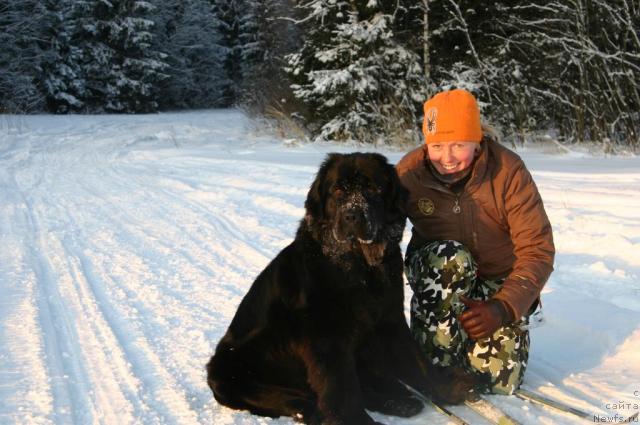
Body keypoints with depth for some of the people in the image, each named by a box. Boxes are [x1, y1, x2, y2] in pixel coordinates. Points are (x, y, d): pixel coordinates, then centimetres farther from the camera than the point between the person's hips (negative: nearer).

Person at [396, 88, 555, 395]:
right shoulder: (409, 172, -21)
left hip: (498, 280, 0)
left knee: (498, 380, -13)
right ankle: (436, 360, -17)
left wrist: (503, 307, -38)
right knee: (451, 258, -35)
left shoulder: (508, 171, -24)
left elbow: (537, 250, -23)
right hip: (436, 272, 0)